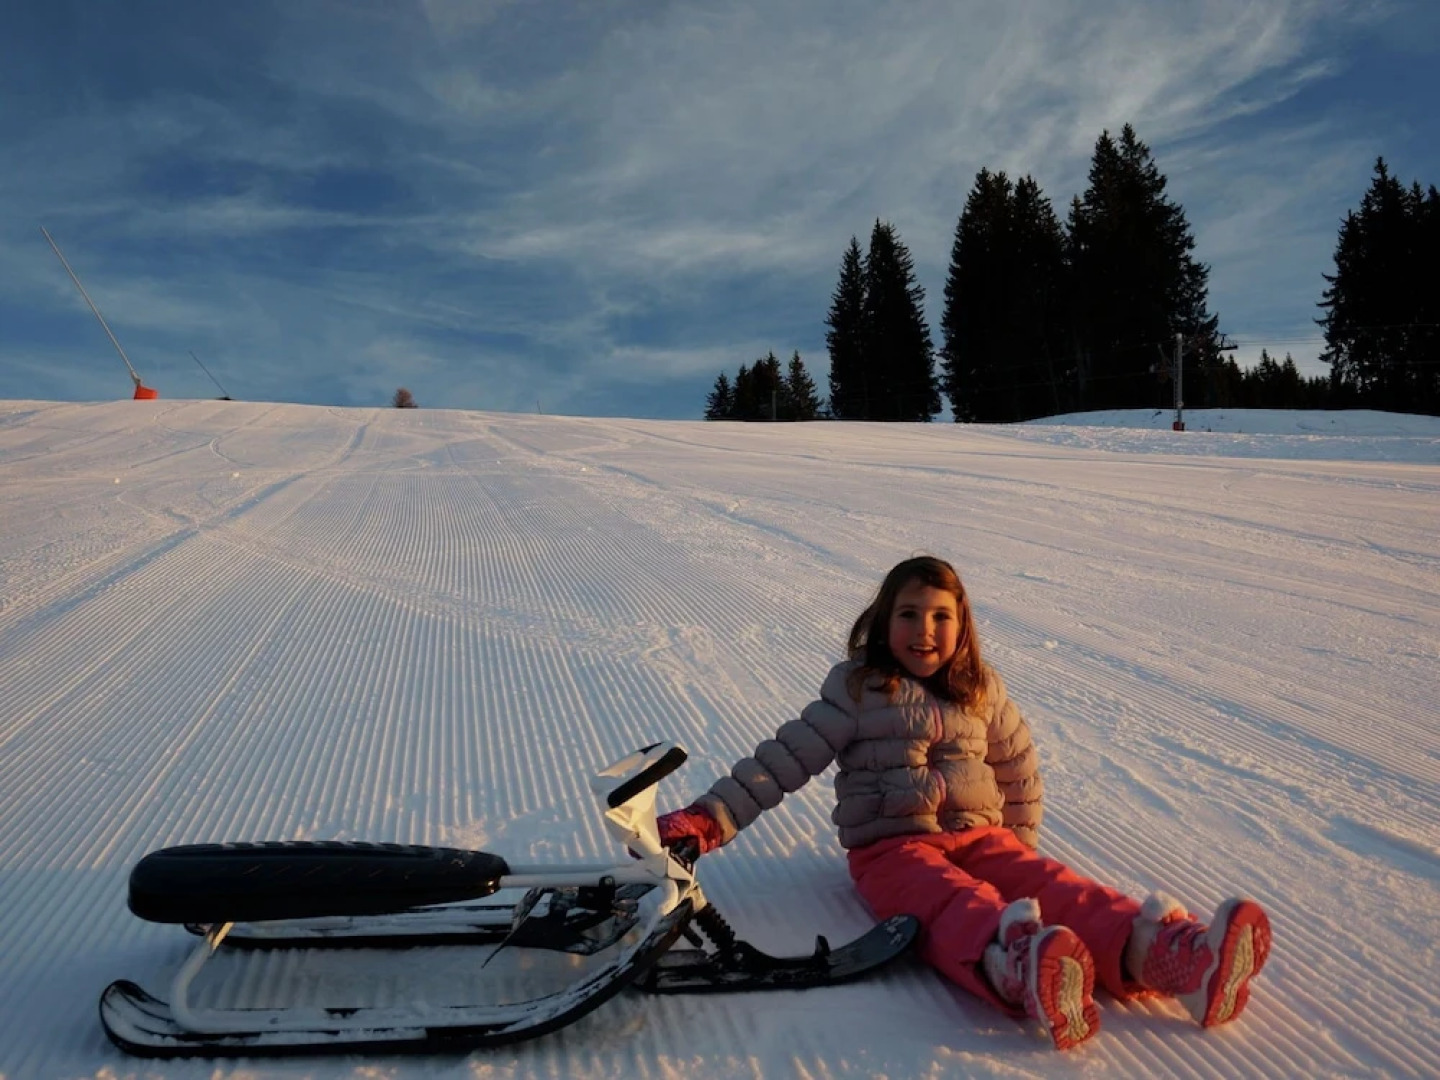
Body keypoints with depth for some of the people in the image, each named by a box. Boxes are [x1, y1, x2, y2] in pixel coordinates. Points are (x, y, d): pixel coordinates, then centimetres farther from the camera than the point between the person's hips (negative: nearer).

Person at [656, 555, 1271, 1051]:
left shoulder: (982, 691, 13)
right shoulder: (857, 690, 2)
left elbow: (1019, 768, 26)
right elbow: (785, 760, -1)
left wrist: (1020, 845, 22)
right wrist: (707, 819, -9)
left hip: (980, 835, 4)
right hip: (891, 845, -4)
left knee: (1052, 888, -26)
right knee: (959, 902, -36)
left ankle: (1166, 955, -53)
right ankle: (1023, 970, -70)